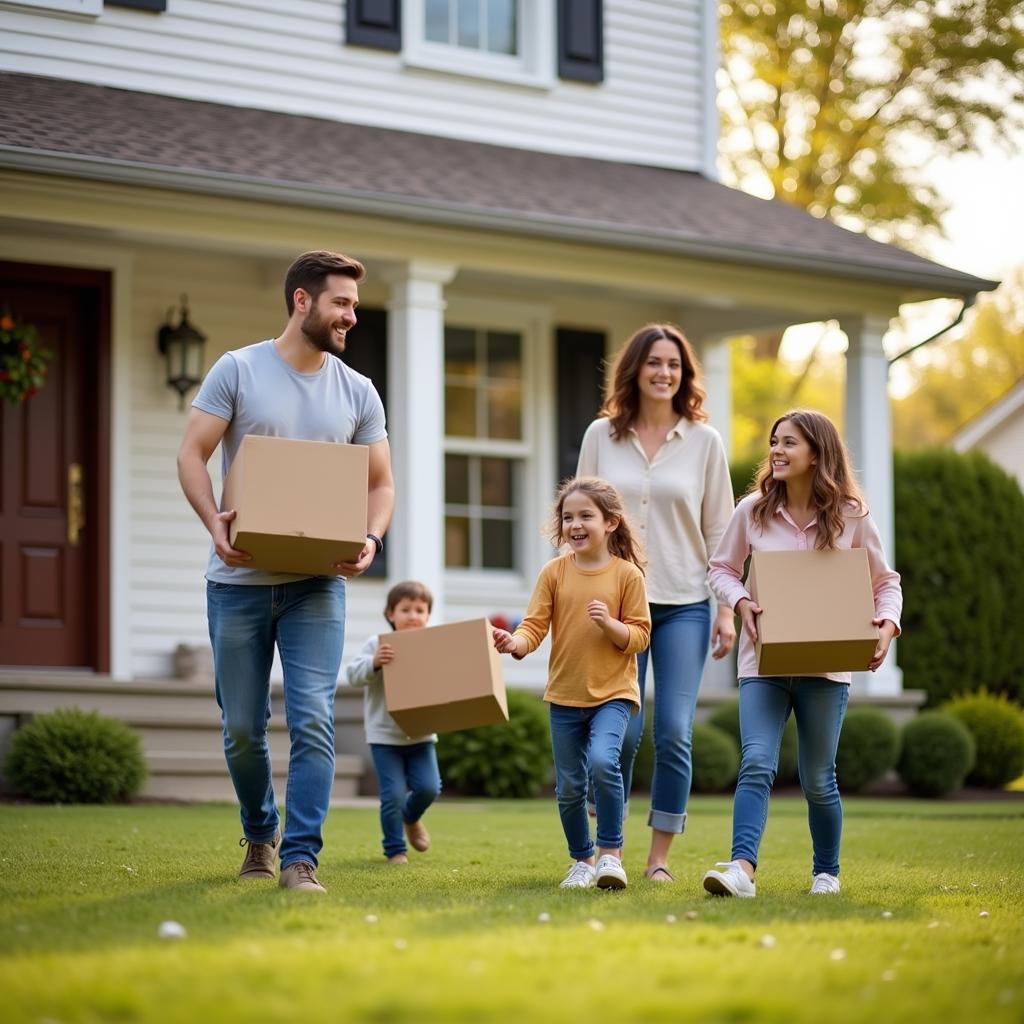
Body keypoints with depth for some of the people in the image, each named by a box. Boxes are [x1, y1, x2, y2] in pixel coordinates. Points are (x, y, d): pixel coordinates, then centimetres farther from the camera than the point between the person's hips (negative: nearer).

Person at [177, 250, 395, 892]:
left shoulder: (358, 393, 7)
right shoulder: (238, 370, -1)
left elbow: (381, 483, 9)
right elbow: (192, 454, -3)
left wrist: (371, 540, -12)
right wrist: (214, 520, -21)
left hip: (317, 581, 1)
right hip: (239, 580, -1)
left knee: (313, 720, -11)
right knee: (243, 728, 7)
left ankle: (301, 858, -8)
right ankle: (260, 835, 30)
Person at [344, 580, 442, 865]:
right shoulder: (378, 645, -4)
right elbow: (353, 674, -13)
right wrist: (374, 663, -31)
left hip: (421, 733, 3)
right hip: (385, 735, -3)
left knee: (428, 787, -7)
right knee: (394, 793, -6)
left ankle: (411, 817, 28)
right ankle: (395, 849, 12)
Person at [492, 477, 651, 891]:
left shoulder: (627, 573, -5)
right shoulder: (554, 572, 0)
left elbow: (640, 635, -3)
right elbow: (535, 625, -6)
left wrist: (610, 624, -21)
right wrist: (515, 643, -26)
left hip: (613, 692, -3)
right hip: (565, 694, 3)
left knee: (602, 760, -26)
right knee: (569, 786, 8)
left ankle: (611, 852, -11)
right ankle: (582, 860, 28)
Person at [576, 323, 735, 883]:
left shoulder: (704, 441, 4)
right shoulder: (601, 435, 5)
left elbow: (719, 531, 5)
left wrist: (727, 610, 1)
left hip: (684, 606, 0)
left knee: (674, 733, -5)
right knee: (621, 731, -4)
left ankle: (659, 857, 5)